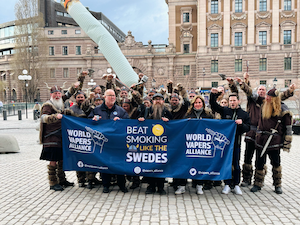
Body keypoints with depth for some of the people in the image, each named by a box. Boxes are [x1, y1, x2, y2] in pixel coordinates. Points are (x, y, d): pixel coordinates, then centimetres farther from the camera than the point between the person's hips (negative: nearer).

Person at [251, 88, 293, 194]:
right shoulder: (264, 107, 11)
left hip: (274, 142, -4)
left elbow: (288, 129, -3)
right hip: (261, 140, 4)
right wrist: (258, 135, 22)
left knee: (276, 163, 4)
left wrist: (286, 144, -7)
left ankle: (277, 185, 20)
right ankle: (258, 184, 17)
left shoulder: (283, 111, -4)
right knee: (259, 163, 6)